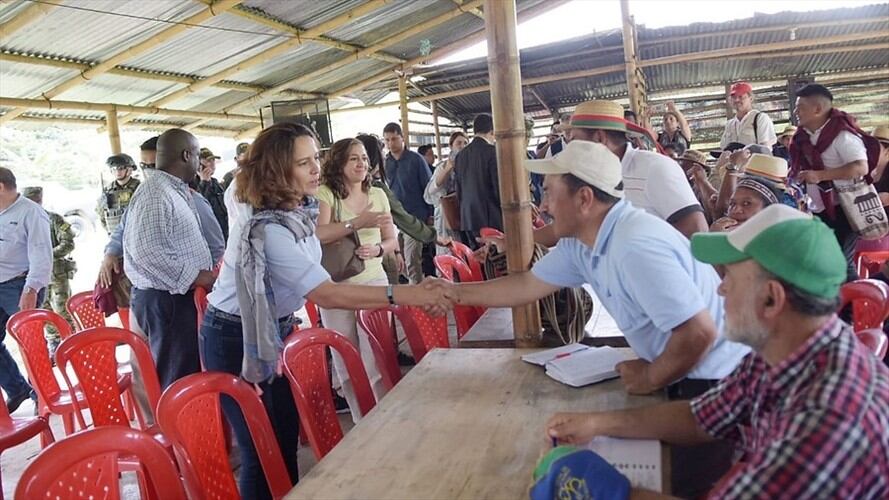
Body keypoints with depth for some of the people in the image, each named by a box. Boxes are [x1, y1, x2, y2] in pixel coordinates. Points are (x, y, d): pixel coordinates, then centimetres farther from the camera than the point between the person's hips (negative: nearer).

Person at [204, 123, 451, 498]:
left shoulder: (297, 207, -4)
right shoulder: (267, 228, -32)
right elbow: (327, 295, -37)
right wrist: (401, 295, -39)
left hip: (273, 328, 8)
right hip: (236, 340, -8)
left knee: (287, 433, 13)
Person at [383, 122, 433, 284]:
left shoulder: (416, 160, -3)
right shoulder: (385, 163, 7)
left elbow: (429, 188, -1)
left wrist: (430, 215, -4)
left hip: (414, 217, -5)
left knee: (412, 261, -6)